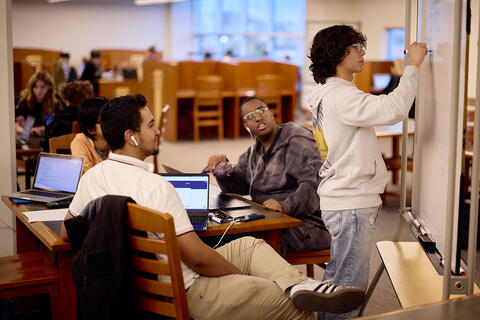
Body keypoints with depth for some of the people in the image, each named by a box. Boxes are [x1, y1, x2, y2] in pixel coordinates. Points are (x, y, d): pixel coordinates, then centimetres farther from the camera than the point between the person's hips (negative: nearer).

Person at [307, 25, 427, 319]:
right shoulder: (340, 96, -18)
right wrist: (413, 66, -18)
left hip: (341, 202, 11)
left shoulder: (330, 95, 16)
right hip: (351, 205, -11)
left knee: (337, 279, 19)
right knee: (349, 287, -5)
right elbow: (394, 109, -28)